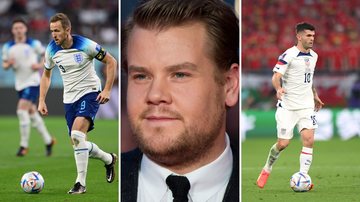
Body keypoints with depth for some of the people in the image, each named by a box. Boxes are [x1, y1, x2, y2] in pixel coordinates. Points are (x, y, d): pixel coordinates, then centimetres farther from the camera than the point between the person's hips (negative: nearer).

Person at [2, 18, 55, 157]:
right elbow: (4, 65, 10)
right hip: (20, 84, 5)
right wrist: (8, 64, -13)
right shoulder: (7, 47, 4)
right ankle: (48, 141, 27)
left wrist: (40, 65, -11)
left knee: (22, 111, -17)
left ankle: (24, 145, -11)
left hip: (33, 82, -5)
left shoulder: (34, 44, -6)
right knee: (32, 113, 12)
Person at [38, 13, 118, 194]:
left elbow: (111, 62, -6)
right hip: (69, 98, 6)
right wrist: (42, 100, 6)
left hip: (90, 93, -6)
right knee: (78, 144, 6)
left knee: (77, 134, -27)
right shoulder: (51, 49, -3)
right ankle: (109, 159, 35)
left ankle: (81, 183, -21)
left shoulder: (85, 45, -17)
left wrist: (107, 90, -12)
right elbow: (46, 75, 15)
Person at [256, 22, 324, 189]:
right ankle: (267, 169, 23)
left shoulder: (313, 56, 12)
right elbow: (276, 76, -17)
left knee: (309, 140, -12)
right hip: (287, 106, -5)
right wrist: (278, 89, -37)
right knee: (283, 143, -4)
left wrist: (315, 96, 24)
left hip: (306, 106, 5)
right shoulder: (289, 55, -11)